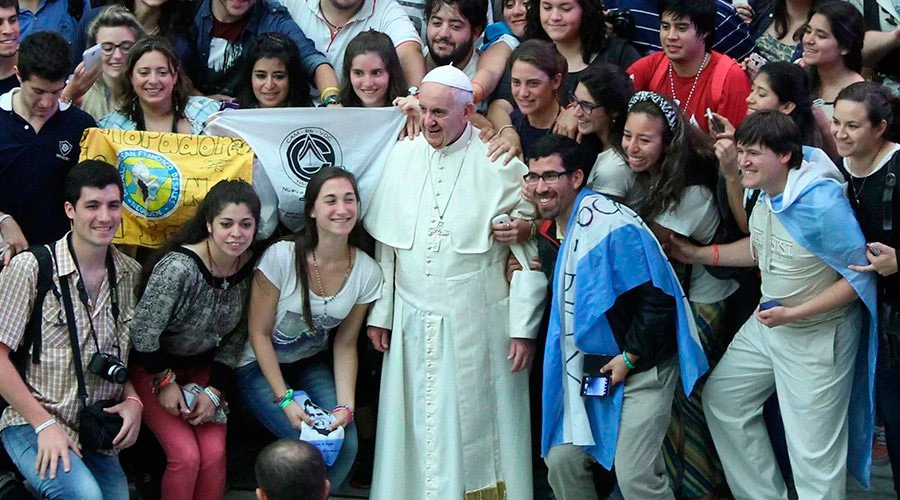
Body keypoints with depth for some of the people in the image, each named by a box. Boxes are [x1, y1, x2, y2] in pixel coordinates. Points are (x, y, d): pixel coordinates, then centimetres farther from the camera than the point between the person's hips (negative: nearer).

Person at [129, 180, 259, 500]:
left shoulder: (250, 267, -12)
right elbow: (143, 333, -21)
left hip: (204, 368, 4)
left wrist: (214, 391, -6)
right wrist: (165, 382, -11)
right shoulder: (179, 268, -31)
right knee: (186, 455, -18)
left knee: (214, 453, -14)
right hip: (153, 366, -4)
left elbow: (237, 334, 0)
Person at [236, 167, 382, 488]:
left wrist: (345, 406, -14)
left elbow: (345, 344, -2)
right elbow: (259, 334, -15)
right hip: (262, 366, -4)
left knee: (346, 443, -15)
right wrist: (285, 399, -21)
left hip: (311, 365, 4)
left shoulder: (367, 272, -12)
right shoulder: (281, 257, -23)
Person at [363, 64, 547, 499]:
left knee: (475, 429, 2)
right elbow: (385, 246, 10)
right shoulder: (401, 156, 5)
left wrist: (523, 328, -9)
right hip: (411, 325, 4)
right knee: (415, 430, 8)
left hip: (478, 327, -4)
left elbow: (529, 253, -7)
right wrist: (379, 313, 9)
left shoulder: (499, 166, -7)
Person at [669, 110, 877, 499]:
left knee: (813, 450, -2)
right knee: (721, 398, 18)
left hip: (817, 335, -9)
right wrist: (698, 255, 6)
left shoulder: (822, 204, -28)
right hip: (766, 324, 9)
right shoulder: (767, 194, -4)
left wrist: (793, 314, -24)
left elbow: (861, 276, -22)